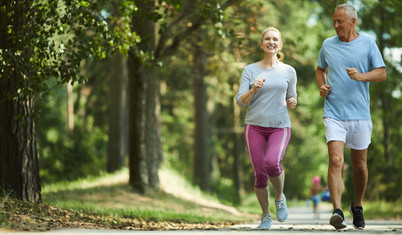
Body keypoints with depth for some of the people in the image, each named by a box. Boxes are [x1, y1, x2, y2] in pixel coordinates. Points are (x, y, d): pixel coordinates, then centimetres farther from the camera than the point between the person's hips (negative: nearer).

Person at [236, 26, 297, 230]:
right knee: (259, 173, -5)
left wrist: (292, 102, -5)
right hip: (254, 127, 1)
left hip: (280, 127, 0)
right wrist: (253, 89, -18)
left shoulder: (288, 71, 7)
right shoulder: (250, 70, 4)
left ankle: (280, 196, 2)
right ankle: (266, 215, 17)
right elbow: (241, 102, 0)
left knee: (272, 163, -26)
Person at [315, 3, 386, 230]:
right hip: (334, 114, 0)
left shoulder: (367, 44, 3)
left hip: (360, 115, 0)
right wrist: (322, 86, 4)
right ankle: (337, 211, -23)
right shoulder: (328, 45, 9)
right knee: (336, 161, -17)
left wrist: (362, 76, -19)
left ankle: (358, 206, 31)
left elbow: (382, 73, -1)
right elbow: (320, 69, 25)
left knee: (359, 165, 10)